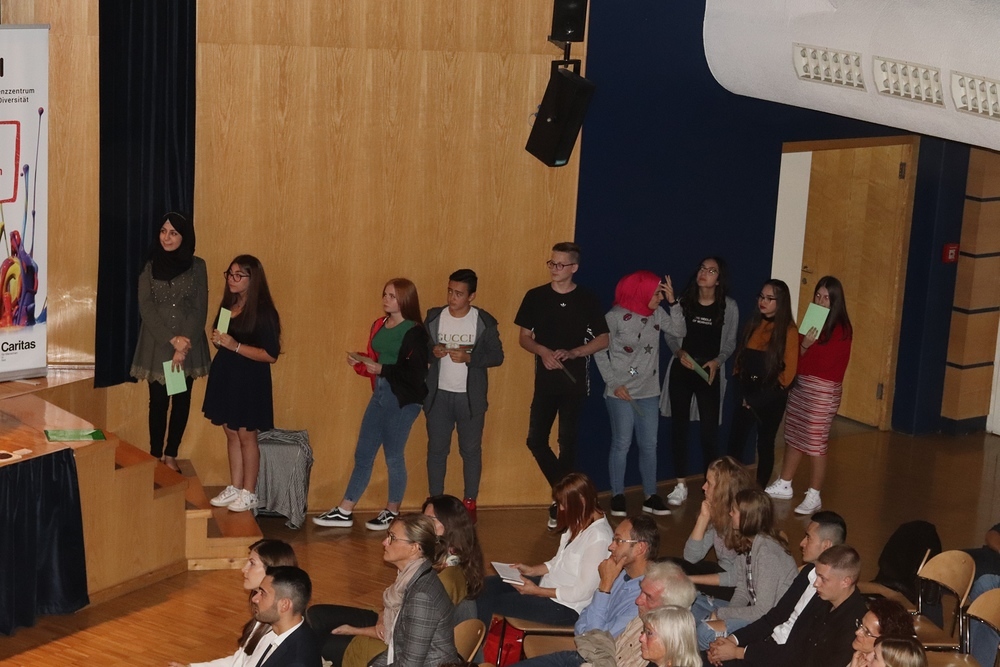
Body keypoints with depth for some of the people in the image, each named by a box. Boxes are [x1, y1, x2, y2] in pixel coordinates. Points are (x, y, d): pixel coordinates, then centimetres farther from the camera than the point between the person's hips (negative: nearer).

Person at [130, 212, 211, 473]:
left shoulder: (197, 266, 0)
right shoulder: (150, 267, 2)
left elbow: (200, 310, -3)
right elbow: (146, 309, -5)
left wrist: (183, 346, -12)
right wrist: (172, 339, -15)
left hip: (188, 345, 0)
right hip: (157, 345, 0)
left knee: (182, 401, 6)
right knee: (158, 401, 3)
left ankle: (171, 455, 18)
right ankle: (155, 456, 12)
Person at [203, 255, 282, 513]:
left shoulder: (263, 312, -15)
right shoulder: (229, 305, 9)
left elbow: (271, 354, -18)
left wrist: (235, 346, -23)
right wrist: (218, 340, 0)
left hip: (250, 382, -7)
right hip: (225, 376, 7)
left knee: (246, 436, 0)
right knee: (231, 433, 13)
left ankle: (249, 493, 11)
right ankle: (235, 487, 22)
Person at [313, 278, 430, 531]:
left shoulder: (414, 332, -13)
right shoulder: (379, 325, 10)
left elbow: (416, 373, -19)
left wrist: (380, 369, -18)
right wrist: (360, 362, -4)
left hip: (402, 399, -7)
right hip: (379, 394, 7)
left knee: (393, 456, 4)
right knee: (363, 453, 9)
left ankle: (392, 513, 20)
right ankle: (344, 512, 14)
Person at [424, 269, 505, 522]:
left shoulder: (485, 322, -5)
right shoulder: (434, 317, 2)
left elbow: (497, 356, -3)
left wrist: (468, 357, -18)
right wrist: (432, 352, -14)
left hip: (470, 397, -2)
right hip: (438, 395, 2)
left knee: (471, 450, 5)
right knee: (436, 449, 6)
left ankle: (470, 502, 16)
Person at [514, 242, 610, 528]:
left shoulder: (587, 300, -3)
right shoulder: (535, 297, 2)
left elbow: (603, 340, 0)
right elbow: (524, 337, 7)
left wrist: (571, 353, -14)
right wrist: (542, 351, -14)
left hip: (575, 380, -2)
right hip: (545, 380, 2)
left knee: (568, 442, 1)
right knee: (536, 440, -2)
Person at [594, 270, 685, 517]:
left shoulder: (656, 314, 1)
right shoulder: (616, 316, -13)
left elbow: (679, 331, 0)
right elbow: (600, 351, -8)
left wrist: (674, 302, -9)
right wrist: (614, 383, -12)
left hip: (649, 393, 5)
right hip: (621, 393, -5)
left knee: (649, 445, 9)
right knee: (621, 444, 2)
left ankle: (650, 496, 17)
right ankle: (618, 496, 13)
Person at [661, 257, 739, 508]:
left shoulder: (729, 306, -4)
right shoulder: (684, 301, -2)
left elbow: (730, 343, 3)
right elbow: (670, 335, 5)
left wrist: (717, 361, -13)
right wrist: (679, 352, -13)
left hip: (710, 373, -2)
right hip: (681, 370, 2)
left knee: (709, 430, -3)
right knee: (679, 427, 5)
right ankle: (681, 485, 15)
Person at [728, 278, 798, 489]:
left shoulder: (788, 331, -10)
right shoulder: (754, 324, 7)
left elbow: (789, 371, -12)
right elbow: (742, 357, 13)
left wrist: (760, 398, -9)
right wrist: (742, 388, 0)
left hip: (771, 397, -5)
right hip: (748, 392, 5)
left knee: (765, 444, 5)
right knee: (735, 441, 1)